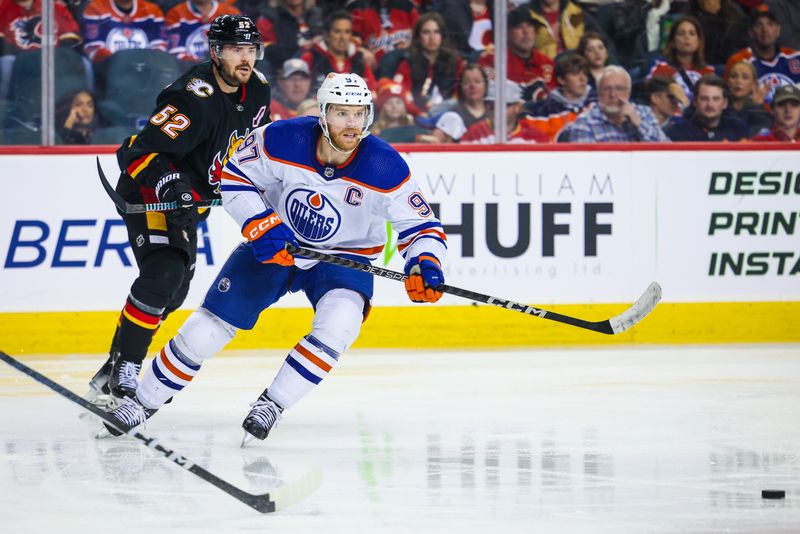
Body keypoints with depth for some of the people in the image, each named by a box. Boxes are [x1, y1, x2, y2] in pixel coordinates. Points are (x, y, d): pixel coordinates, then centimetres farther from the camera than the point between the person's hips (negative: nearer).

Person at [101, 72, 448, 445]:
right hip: (275, 245, 1)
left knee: (339, 322, -31)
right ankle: (144, 401, 20)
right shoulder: (282, 141, -23)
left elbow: (421, 226, -15)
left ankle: (271, 404, -13)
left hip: (343, 258, -1)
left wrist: (425, 265, -35)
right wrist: (261, 225, -23)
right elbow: (234, 178, -8)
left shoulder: (386, 168, -24)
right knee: (206, 330, -2)